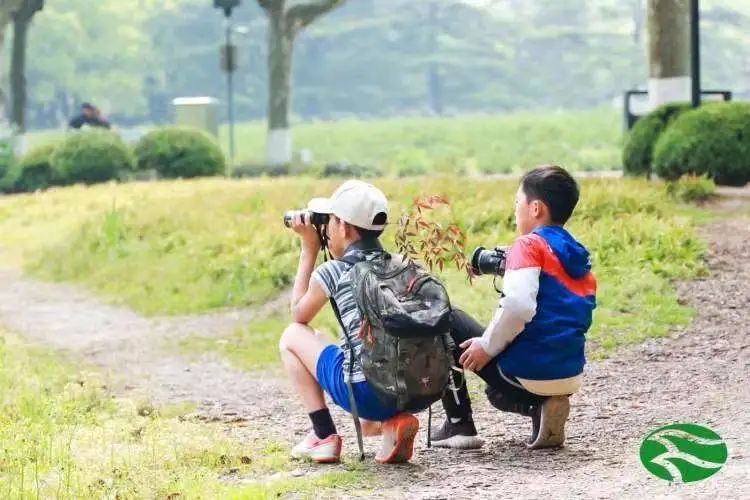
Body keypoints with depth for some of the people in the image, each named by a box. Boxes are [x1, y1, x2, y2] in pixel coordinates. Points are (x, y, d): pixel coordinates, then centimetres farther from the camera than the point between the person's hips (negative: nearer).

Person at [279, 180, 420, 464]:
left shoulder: (332, 272, 0)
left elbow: (298, 315, 20)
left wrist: (309, 249, 20)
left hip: (366, 392, -6)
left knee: (293, 336, 19)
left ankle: (324, 436, 11)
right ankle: (389, 423, 6)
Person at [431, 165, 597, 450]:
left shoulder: (529, 245, -9)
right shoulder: (579, 258, 13)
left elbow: (518, 306, -25)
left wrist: (486, 347, -12)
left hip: (529, 371, -8)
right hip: (571, 377, 8)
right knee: (500, 393, 38)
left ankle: (459, 426, 6)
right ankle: (541, 407, 7)